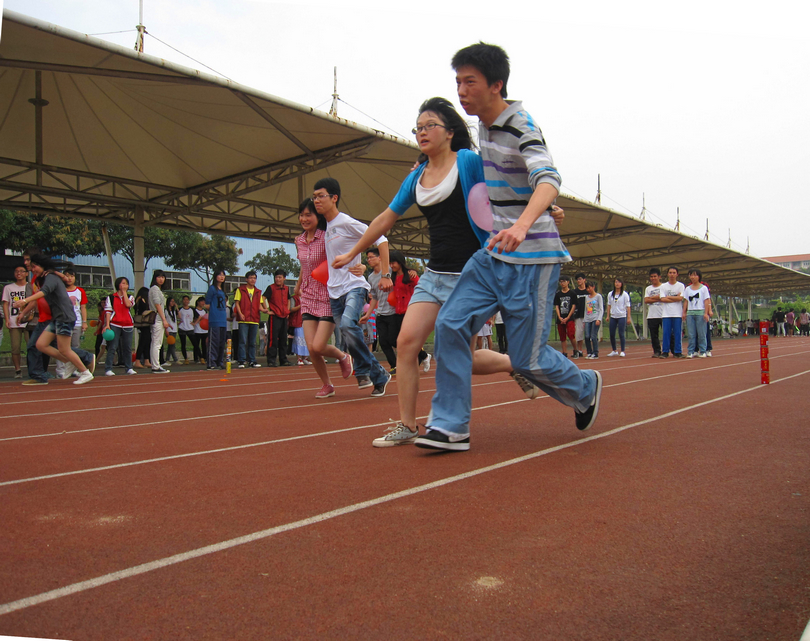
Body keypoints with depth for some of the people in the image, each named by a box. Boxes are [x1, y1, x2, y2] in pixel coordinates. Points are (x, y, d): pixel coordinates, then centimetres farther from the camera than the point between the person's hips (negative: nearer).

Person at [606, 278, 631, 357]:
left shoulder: (625, 294, -2)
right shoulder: (610, 294, 9)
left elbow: (628, 306, -3)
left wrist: (628, 317, -7)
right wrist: (608, 316, 8)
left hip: (622, 316, -4)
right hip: (613, 317, 4)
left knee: (621, 334, -5)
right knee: (612, 334, 3)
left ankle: (622, 351, 4)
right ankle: (614, 351, 16)